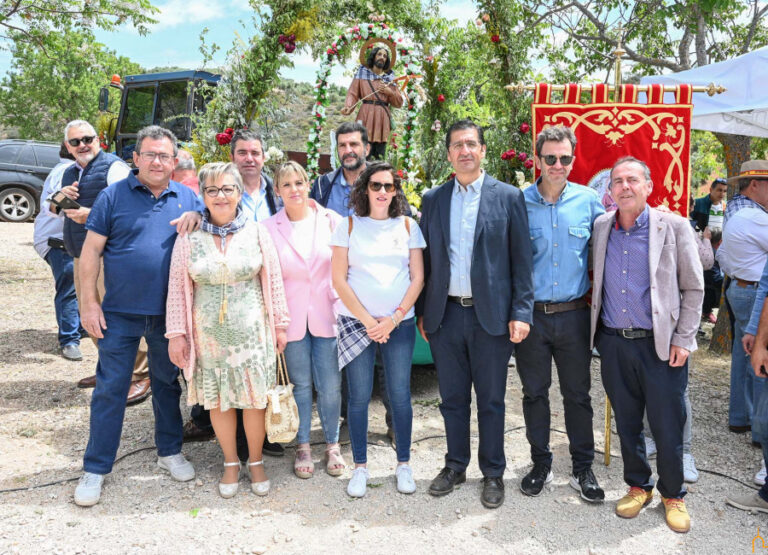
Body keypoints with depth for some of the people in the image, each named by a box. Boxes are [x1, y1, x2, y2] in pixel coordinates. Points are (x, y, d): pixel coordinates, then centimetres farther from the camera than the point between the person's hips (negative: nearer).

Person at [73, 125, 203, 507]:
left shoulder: (188, 199, 5)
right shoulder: (113, 196, -3)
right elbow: (90, 252, -3)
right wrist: (89, 302, -7)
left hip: (169, 313, 2)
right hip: (120, 313, -2)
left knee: (167, 383, 16)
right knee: (109, 390, 4)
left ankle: (169, 452, 33)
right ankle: (95, 468, 17)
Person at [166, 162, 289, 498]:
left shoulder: (256, 232, -1)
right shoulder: (189, 237, -1)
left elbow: (273, 281, 2)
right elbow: (178, 288, 1)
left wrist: (279, 325, 2)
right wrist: (176, 334, -1)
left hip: (251, 330, 0)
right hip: (208, 333, 1)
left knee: (254, 398, 6)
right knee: (218, 401, 11)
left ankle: (255, 462, 28)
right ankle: (231, 463, 31)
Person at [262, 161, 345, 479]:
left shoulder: (331, 220, -2)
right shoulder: (269, 228, -2)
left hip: (327, 315, 0)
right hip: (292, 318, 0)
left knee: (330, 385, 4)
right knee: (300, 384, 10)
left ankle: (332, 445, 24)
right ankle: (303, 447, 27)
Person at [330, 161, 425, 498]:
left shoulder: (408, 226, 7)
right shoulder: (349, 227, 3)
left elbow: (418, 278, 4)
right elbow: (339, 279, -1)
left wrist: (394, 319, -7)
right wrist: (368, 321, -7)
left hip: (399, 323, 1)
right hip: (356, 323, -1)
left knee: (400, 395, 3)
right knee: (359, 397, 3)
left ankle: (403, 464, 20)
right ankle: (360, 467, 17)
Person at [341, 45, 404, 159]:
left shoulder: (390, 78, 17)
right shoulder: (362, 73, 11)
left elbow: (399, 102, 15)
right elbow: (353, 93, 2)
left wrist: (389, 92, -3)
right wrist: (348, 107, -17)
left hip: (383, 119, 3)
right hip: (366, 117, -2)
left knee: (379, 157, -2)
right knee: (365, 155, -13)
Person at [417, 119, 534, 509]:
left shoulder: (508, 197, 0)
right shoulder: (432, 199, 8)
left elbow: (522, 259, -2)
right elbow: (425, 259, 10)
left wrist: (521, 312, -8)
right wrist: (422, 311, 7)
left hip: (491, 315, -2)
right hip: (445, 314, 3)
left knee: (491, 401, 8)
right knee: (452, 398, 14)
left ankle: (493, 473, 25)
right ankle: (455, 466, 31)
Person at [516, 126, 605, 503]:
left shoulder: (588, 201, 0)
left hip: (574, 314, 0)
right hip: (530, 314, 0)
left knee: (578, 394, 9)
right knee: (534, 393, 11)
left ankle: (583, 469, 25)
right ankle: (540, 464, 28)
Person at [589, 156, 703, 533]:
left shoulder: (673, 227, -5)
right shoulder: (601, 227, 5)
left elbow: (693, 288, -1)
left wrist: (683, 339, -6)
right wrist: (598, 332, 11)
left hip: (660, 345, -3)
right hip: (613, 343, 3)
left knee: (667, 427, 5)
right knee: (626, 423, 14)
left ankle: (673, 495, 27)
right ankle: (638, 487, 33)